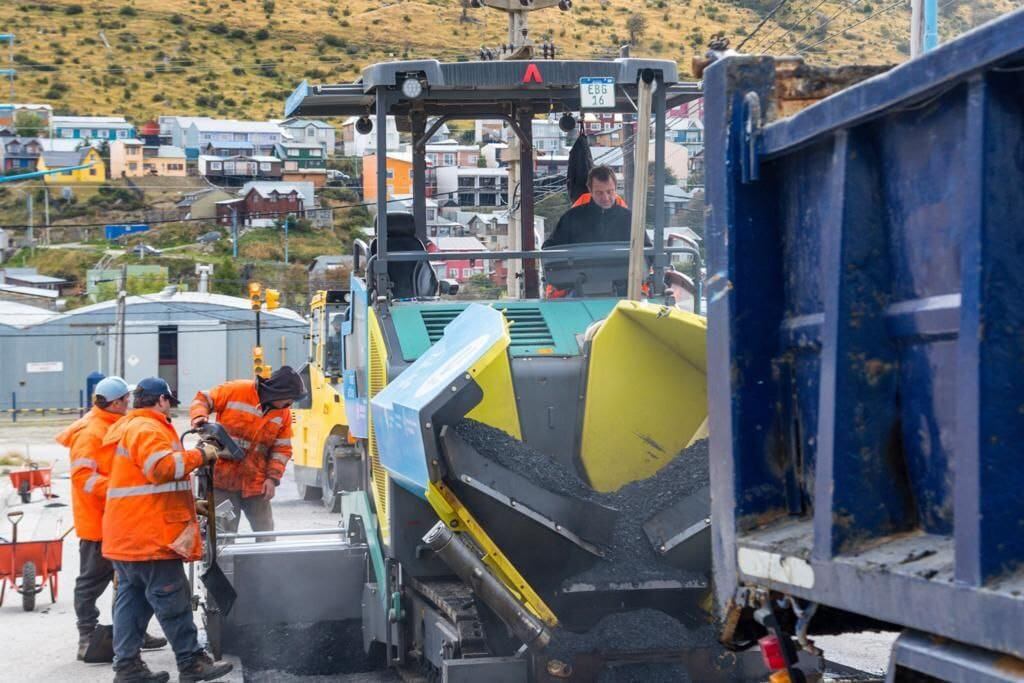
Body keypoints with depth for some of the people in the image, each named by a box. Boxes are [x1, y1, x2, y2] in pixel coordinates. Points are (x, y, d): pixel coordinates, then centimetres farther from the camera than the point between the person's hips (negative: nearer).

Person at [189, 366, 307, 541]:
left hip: (256, 484, 4)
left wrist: (273, 477, -5)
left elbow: (282, 448, 6)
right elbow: (203, 400, 0)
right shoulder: (235, 391, -8)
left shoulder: (283, 414, 4)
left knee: (266, 536, 7)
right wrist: (199, 417, -21)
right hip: (223, 480, -4)